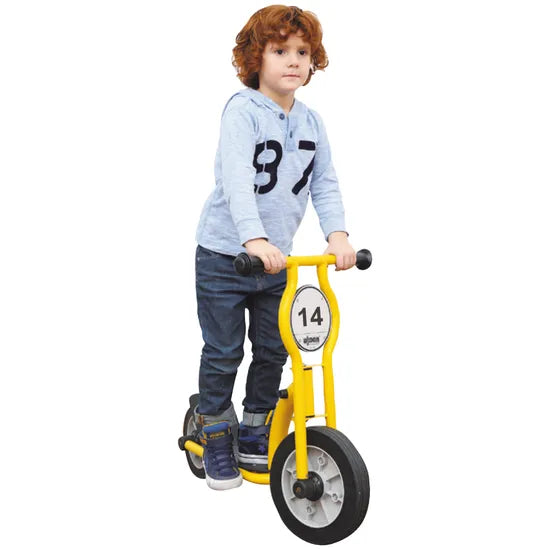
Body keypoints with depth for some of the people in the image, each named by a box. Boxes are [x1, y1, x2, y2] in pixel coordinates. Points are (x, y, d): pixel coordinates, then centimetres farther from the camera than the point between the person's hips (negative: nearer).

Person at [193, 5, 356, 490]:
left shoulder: (311, 122, 4)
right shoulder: (242, 111, -16)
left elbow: (324, 182, -1)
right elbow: (236, 178, -29)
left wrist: (337, 233, -18)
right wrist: (254, 239, -41)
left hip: (277, 258, 6)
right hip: (225, 254, -5)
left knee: (273, 350, 12)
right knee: (223, 353, 5)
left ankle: (256, 433, 31)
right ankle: (215, 435, 25)